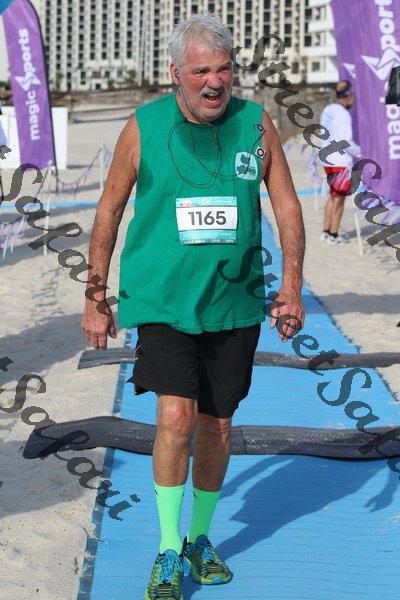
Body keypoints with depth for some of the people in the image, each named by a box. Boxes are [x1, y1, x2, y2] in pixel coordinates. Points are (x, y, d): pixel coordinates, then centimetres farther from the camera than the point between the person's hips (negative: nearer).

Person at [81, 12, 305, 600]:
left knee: (217, 424, 10)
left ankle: (200, 539, 32)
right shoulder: (143, 128, -4)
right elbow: (109, 211, 5)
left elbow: (287, 206, 6)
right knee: (176, 415, -16)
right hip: (163, 301, -2)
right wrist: (96, 297, 5)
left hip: (235, 304, 2)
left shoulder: (256, 124, 0)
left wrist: (291, 285, -4)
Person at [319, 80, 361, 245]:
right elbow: (346, 142, -21)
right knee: (339, 198, 0)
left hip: (328, 160, 9)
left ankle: (326, 231, 21)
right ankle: (333, 235, 4)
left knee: (333, 196, 18)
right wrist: (360, 152, -6)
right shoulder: (343, 114, -18)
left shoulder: (327, 110, 9)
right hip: (341, 162, -9)